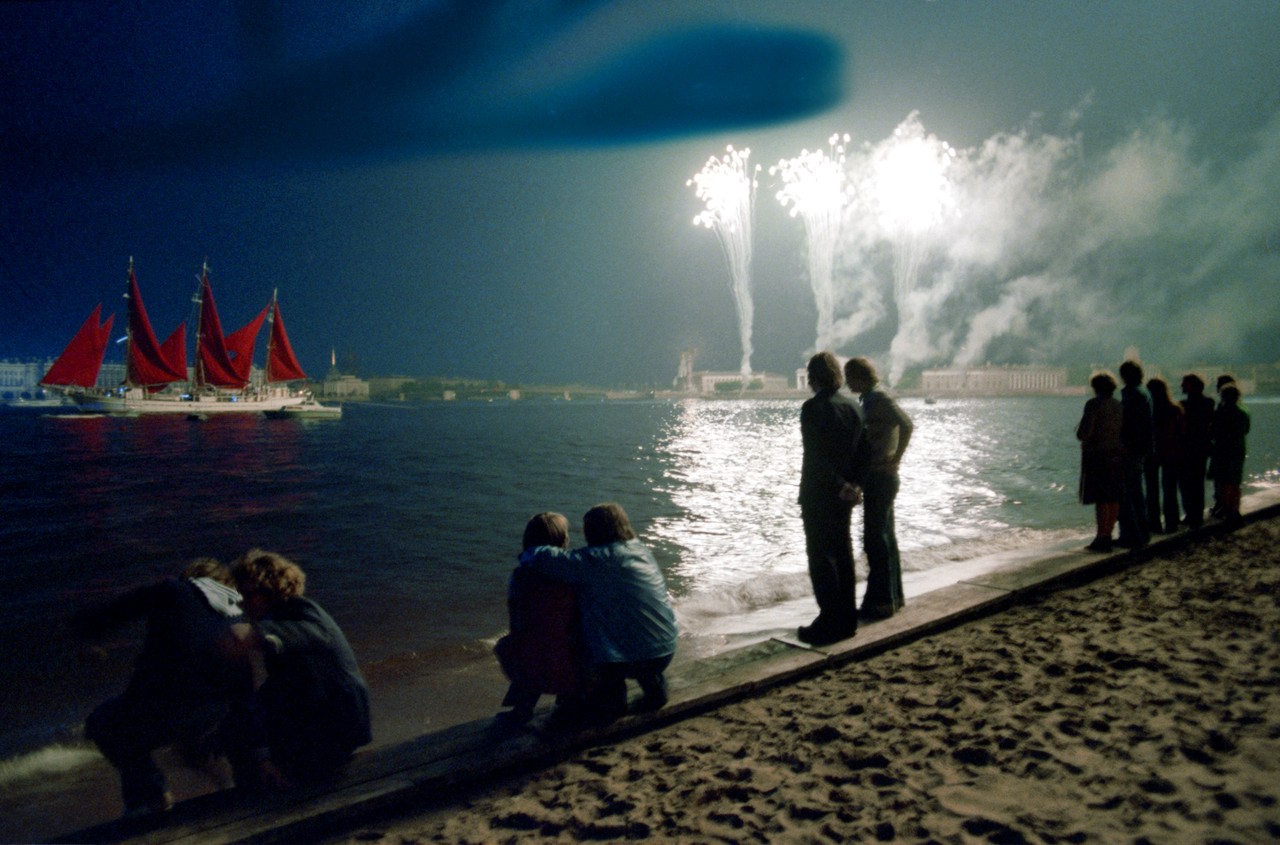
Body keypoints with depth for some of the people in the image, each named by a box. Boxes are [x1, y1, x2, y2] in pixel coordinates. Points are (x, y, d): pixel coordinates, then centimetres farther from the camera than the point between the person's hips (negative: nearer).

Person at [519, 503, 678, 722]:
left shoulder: (602, 559, -21)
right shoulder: (642, 551, 7)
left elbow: (550, 560, -24)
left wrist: (527, 555, -2)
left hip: (635, 657, -8)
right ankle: (654, 687, 38)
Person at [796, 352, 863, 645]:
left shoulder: (813, 408, -16)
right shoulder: (853, 406, 6)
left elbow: (815, 457, -21)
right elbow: (859, 449, 8)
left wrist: (842, 487, -14)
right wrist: (850, 484, 9)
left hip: (819, 494, -7)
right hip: (845, 494, 7)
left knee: (821, 558, -1)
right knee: (843, 554, 15)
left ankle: (830, 624, 1)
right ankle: (847, 619, 23)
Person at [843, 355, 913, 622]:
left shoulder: (879, 398, -15)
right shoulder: (872, 399, 14)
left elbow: (907, 425, -27)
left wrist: (895, 460, -22)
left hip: (879, 478, -10)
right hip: (877, 478, 10)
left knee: (875, 540, -5)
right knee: (885, 537, 16)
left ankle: (881, 602, 3)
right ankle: (893, 596, 26)